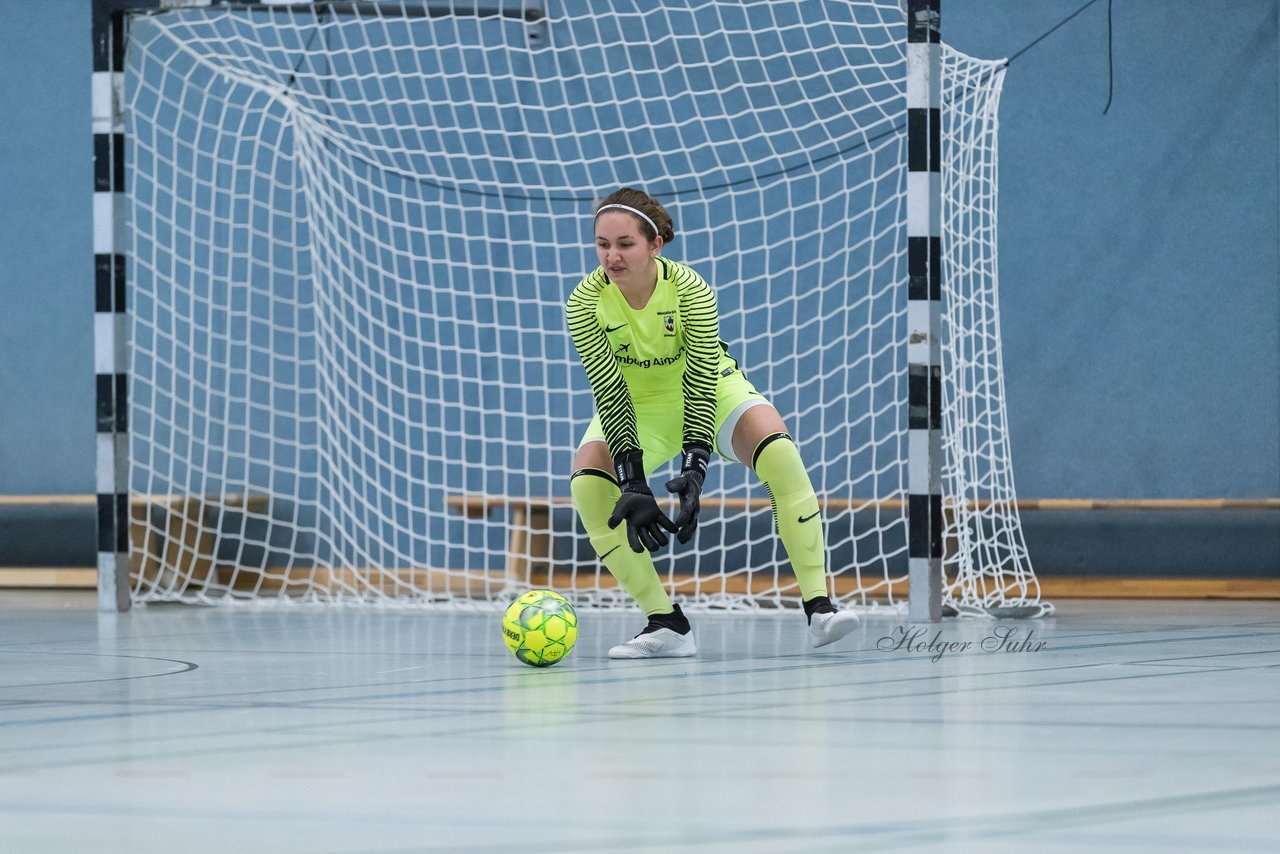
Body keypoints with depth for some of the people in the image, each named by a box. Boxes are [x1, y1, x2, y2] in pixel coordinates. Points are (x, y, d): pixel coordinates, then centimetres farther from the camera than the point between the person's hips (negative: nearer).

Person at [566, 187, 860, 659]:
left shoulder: (690, 290, -27)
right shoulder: (585, 304, -23)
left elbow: (700, 385, -30)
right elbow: (610, 397, -25)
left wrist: (694, 470, -42)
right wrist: (633, 487, -34)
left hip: (710, 390, -2)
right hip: (636, 404, 2)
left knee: (778, 451, -29)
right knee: (587, 482, -25)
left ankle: (819, 607, -26)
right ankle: (667, 624, -18)